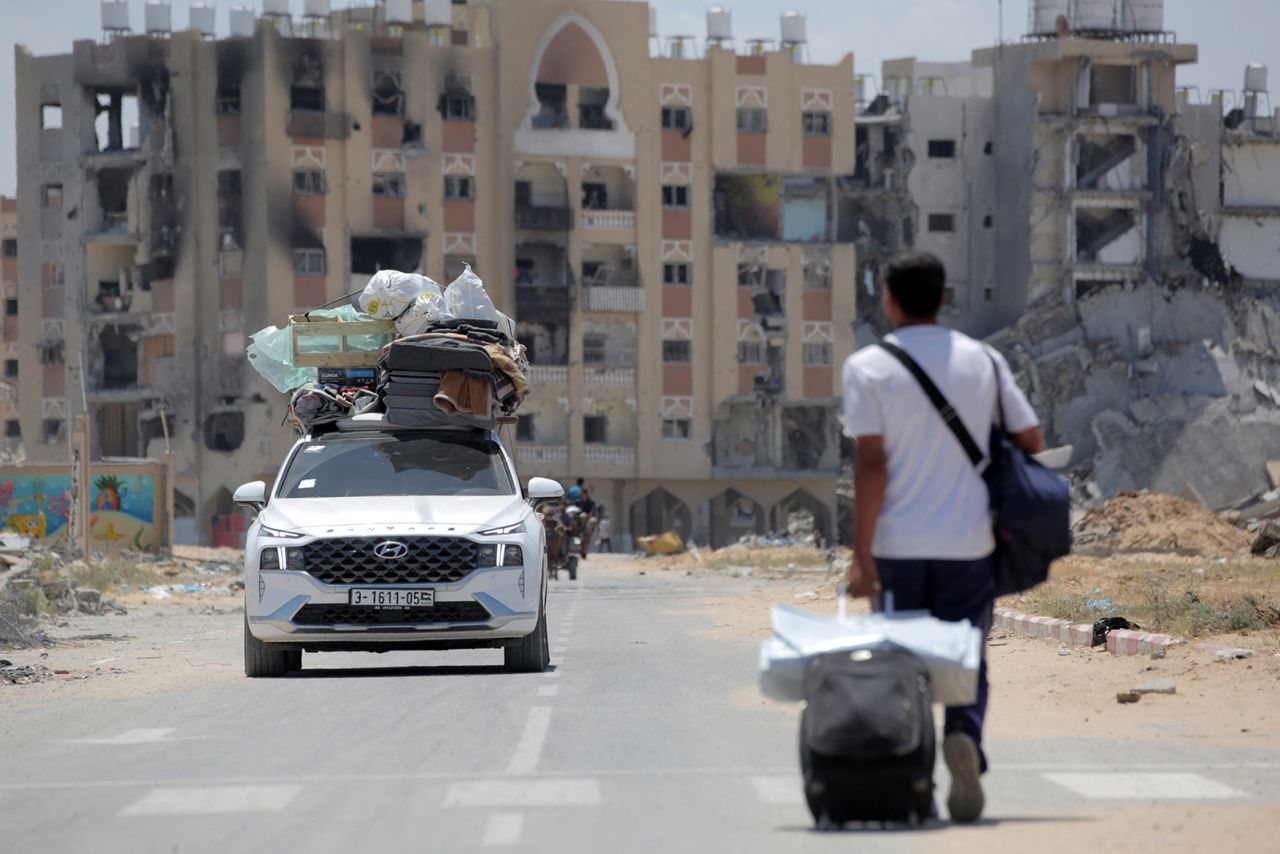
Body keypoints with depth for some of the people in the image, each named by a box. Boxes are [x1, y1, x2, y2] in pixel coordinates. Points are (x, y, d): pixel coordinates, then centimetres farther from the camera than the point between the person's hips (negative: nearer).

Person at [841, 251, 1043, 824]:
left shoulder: (869, 368, -5)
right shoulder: (983, 361, 5)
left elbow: (871, 462, -12)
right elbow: (1031, 441, 6)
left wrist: (860, 554, -12)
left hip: (897, 545, -2)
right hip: (969, 542, 2)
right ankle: (964, 737, -22)